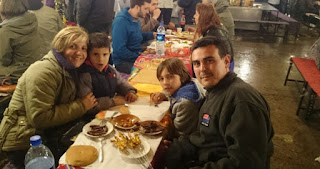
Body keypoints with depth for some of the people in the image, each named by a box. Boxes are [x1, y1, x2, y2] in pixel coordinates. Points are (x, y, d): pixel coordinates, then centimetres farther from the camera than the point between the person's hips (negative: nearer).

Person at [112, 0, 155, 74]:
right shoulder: (121, 21, -19)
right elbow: (119, 50, -24)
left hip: (138, 56, 9)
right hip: (123, 62, -9)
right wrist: (139, 58, -20)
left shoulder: (135, 19, 9)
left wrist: (152, 35, 8)